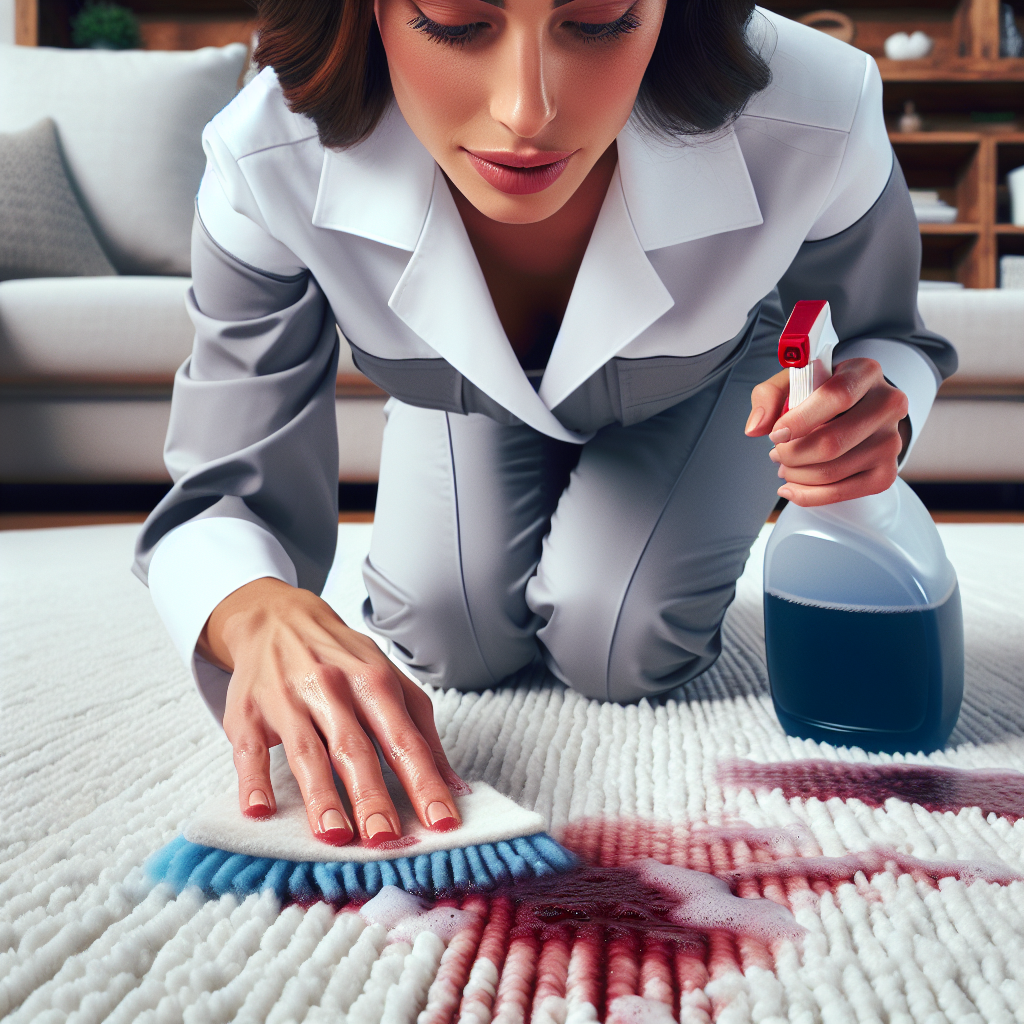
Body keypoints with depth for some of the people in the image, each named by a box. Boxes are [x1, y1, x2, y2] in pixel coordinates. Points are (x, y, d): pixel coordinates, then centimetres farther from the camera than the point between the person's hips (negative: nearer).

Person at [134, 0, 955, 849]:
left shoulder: (812, 123, -40)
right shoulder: (267, 162, -40)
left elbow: (889, 337, -16)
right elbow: (219, 501, -34)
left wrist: (876, 402, -43)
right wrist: (265, 616, -60)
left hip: (703, 381, 0)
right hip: (476, 397, 1)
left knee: (623, 653, -12)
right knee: (458, 648, -6)